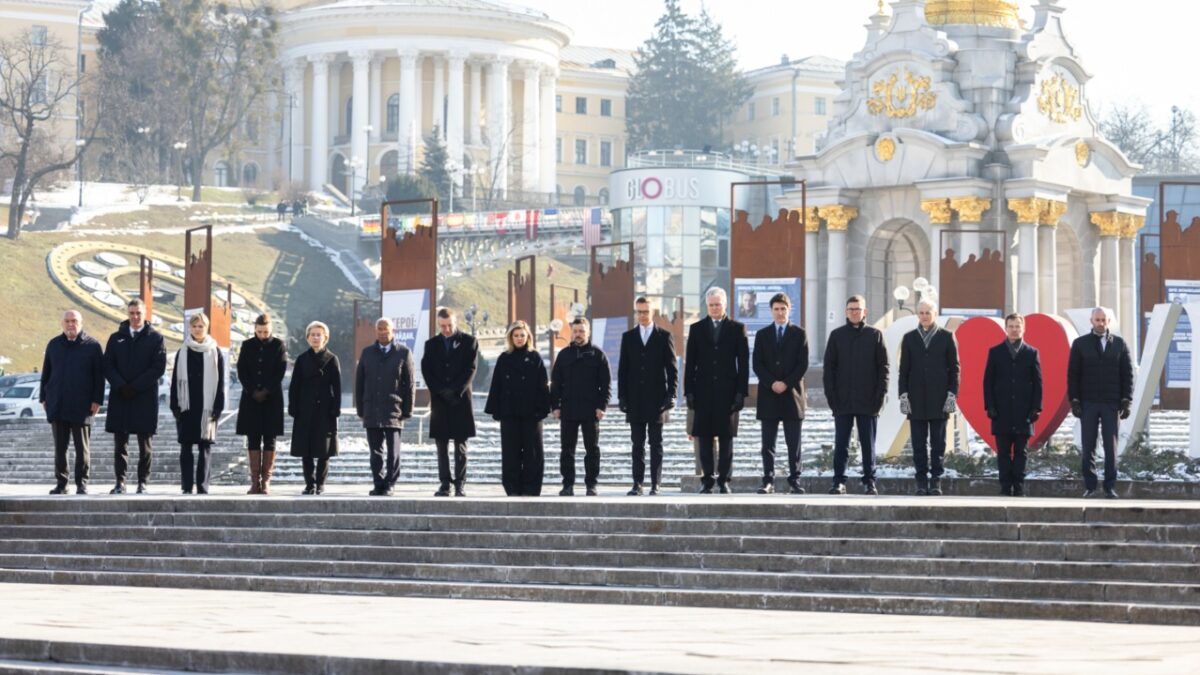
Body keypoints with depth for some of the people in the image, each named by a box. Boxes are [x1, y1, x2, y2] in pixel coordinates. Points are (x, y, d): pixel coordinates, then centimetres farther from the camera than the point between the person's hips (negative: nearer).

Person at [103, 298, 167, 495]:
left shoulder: (155, 338, 4)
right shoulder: (116, 338, 11)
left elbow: (159, 368, -4)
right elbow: (108, 366, 6)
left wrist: (134, 387, -10)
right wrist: (120, 386, -11)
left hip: (145, 398, -2)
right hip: (120, 397, 2)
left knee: (145, 444, 0)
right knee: (120, 443, 2)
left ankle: (143, 483, 5)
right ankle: (120, 482, 6)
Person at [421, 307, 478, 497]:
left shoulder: (469, 342, 4)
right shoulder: (431, 344, 11)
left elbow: (470, 370, -2)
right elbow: (426, 371, 4)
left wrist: (455, 392, -12)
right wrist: (441, 392, -9)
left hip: (461, 400, -2)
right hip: (439, 401, 2)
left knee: (460, 446, -1)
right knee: (442, 446, 2)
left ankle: (460, 485, -1)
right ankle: (445, 484, 4)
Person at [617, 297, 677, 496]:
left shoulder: (664, 336, 4)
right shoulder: (628, 337, 10)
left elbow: (672, 369, 2)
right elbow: (622, 369, 9)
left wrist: (671, 395, -7)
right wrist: (622, 397, 1)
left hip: (657, 399, -2)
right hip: (635, 400, 2)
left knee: (656, 444, 1)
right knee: (637, 444, 3)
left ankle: (655, 483, 2)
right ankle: (637, 483, 4)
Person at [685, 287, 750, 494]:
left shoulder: (737, 329, 5)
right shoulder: (697, 329, 9)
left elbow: (743, 362, 3)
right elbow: (690, 362, 7)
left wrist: (741, 392, -5)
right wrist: (689, 391, -1)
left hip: (728, 391, -1)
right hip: (704, 392, 1)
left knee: (726, 438, 1)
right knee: (704, 438, 1)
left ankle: (724, 480, 5)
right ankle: (707, 480, 7)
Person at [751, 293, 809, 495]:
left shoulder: (799, 334, 7)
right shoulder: (762, 334, 10)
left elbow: (803, 364, 0)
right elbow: (757, 364, 4)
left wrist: (786, 383, -11)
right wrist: (771, 383, -10)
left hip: (792, 394, -1)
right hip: (768, 395, 1)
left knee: (793, 444, 0)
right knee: (768, 444, 0)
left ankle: (794, 481, 2)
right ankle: (768, 481, 1)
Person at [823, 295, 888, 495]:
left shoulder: (875, 335, 6)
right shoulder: (837, 335, 8)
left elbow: (883, 366, 3)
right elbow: (829, 366, 6)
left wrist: (880, 395, -6)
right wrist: (831, 395, -4)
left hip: (868, 402, -1)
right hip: (842, 401, 1)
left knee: (868, 444, 4)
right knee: (841, 444, 1)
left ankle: (869, 481, 8)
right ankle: (839, 482, 4)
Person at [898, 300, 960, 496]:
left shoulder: (947, 337, 5)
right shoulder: (909, 338, 10)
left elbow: (954, 368, 4)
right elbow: (904, 369, 9)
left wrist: (952, 394, -5)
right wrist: (903, 395, 0)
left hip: (939, 399, -1)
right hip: (917, 399, 1)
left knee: (938, 442, -1)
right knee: (919, 443, 1)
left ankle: (936, 480, 3)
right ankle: (921, 481, 3)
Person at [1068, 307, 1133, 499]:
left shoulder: (1119, 344, 6)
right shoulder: (1080, 344, 5)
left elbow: (1127, 374, 5)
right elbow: (1072, 375, 3)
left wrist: (1126, 401, -3)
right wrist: (1074, 401, -4)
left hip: (1111, 404, 0)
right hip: (1087, 403, 0)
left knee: (1111, 447, 0)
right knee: (1088, 447, 1)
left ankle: (1110, 487, 3)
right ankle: (1090, 486, 5)